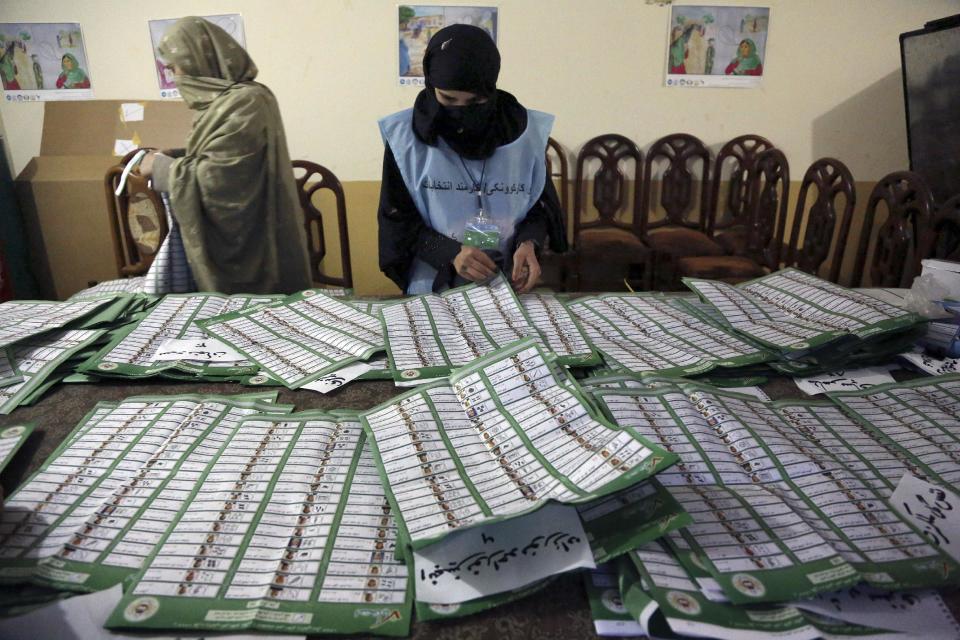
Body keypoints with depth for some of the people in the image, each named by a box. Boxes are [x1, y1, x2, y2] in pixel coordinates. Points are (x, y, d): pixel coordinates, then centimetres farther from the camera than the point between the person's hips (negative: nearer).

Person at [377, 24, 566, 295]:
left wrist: (528, 243, -13)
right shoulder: (404, 135, -6)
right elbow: (396, 218, -2)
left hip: (507, 288, 1)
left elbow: (542, 205, 7)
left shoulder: (527, 131, -3)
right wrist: (450, 253, -17)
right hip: (432, 289, 0)